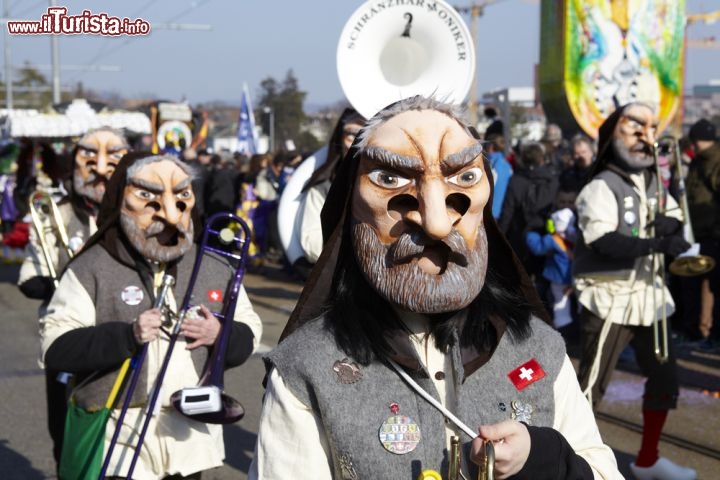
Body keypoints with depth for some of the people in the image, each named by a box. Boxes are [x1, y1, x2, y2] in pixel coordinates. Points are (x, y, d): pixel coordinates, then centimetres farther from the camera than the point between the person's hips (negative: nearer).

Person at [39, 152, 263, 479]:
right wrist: (127, 335, -25)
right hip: (119, 444, -4)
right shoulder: (92, 269, -5)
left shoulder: (213, 268, 9)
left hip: (191, 443, 4)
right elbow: (55, 348, -12)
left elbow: (249, 334, 12)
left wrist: (220, 334, -11)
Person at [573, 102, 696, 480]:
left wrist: (670, 223, -10)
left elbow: (680, 225, 13)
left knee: (664, 379, 16)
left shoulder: (654, 184, 13)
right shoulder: (600, 188, -12)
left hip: (648, 297, 8)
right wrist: (659, 243, -33)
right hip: (610, 301, -8)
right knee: (590, 387, -7)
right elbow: (604, 242, -25)